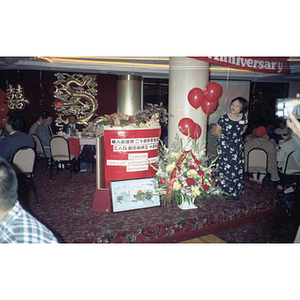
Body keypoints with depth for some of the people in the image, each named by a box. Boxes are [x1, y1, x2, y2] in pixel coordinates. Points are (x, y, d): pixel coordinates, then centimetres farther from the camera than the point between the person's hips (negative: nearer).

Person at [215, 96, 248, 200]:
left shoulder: (244, 118, -3)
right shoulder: (224, 118, -11)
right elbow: (217, 131, 4)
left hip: (238, 148, 3)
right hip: (225, 148, -2)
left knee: (237, 170, 7)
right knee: (224, 169, -1)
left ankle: (236, 192, 22)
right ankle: (225, 191, 15)